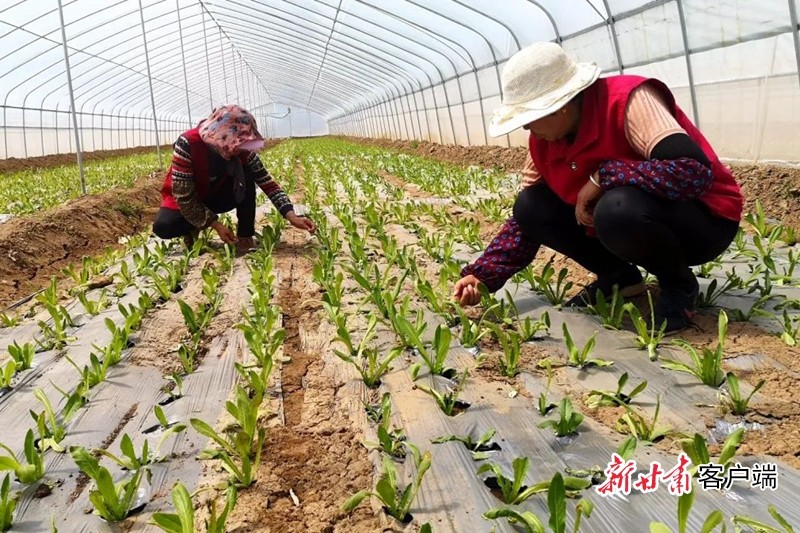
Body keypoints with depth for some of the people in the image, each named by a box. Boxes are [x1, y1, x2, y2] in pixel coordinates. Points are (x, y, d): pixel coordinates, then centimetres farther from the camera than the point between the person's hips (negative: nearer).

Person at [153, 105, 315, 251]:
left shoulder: (242, 149, -21)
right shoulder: (188, 144, -32)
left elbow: (267, 183, -20)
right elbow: (183, 194, -29)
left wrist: (291, 216, -34)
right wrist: (215, 224, -33)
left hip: (217, 195, 3)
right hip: (186, 199, -3)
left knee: (245, 173, -26)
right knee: (163, 227, -33)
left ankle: (244, 236, -15)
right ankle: (192, 228, 2)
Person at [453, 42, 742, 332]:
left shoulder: (628, 101, -26)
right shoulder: (544, 138, -5)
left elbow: (693, 172, -38)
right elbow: (527, 218, 1)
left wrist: (602, 176, -32)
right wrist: (482, 275, -9)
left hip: (703, 220, -7)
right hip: (625, 220, 7)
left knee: (618, 210, -38)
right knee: (530, 207, -9)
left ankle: (679, 285, -8)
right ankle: (618, 277, 7)